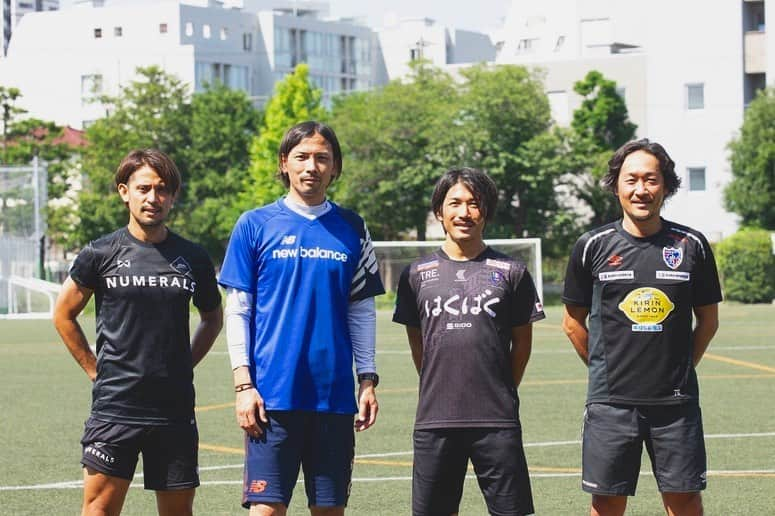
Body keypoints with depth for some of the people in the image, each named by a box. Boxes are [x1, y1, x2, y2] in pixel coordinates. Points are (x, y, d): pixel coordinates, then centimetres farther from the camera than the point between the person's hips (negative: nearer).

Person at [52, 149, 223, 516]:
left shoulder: (192, 258, 6)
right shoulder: (101, 254, 0)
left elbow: (212, 317, 22)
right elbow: (63, 313, 10)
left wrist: (183, 367, 10)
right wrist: (96, 371, 4)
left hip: (175, 409, 3)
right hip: (114, 405, -2)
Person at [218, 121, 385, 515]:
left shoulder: (351, 229, 9)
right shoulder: (255, 225, 3)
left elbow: (362, 312, 13)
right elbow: (237, 311, 2)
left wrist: (368, 380, 6)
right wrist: (243, 383, -6)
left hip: (335, 395, 3)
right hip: (272, 394, -3)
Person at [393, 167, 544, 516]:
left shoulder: (510, 272, 4)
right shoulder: (417, 274, 8)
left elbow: (522, 341, 10)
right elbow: (417, 343, 15)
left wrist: (501, 393, 10)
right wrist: (438, 390, 12)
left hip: (497, 422, -1)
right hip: (434, 421, 1)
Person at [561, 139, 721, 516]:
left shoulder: (692, 245, 3)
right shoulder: (593, 247, 1)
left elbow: (708, 319, 13)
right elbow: (573, 321, 10)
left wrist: (681, 368, 8)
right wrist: (604, 369, 7)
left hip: (675, 400, 1)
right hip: (611, 401, 0)